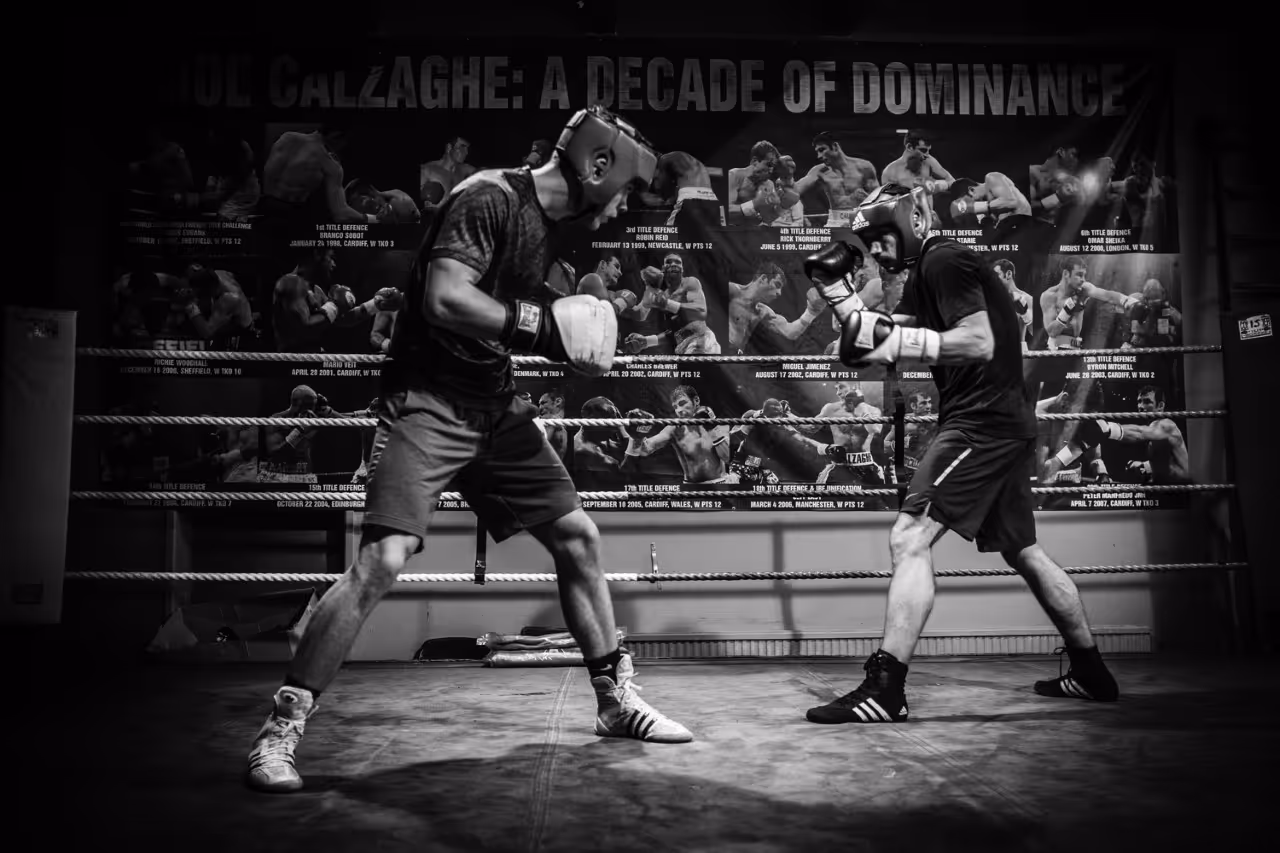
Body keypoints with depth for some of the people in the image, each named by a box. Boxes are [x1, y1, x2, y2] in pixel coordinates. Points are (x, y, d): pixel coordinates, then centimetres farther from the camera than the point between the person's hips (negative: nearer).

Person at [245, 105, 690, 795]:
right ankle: (281, 729, -2)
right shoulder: (488, 197, -13)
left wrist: (578, 338, 6)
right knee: (382, 560, -18)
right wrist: (546, 325, -19)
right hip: (428, 400, -8)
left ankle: (616, 699, 23)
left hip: (495, 406, 9)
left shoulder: (553, 225, 14)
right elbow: (445, 299, -25)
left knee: (577, 536, 7)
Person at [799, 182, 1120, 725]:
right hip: (1001, 423, 11)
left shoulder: (945, 260, -10)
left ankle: (885, 689, -17)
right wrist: (835, 288, 5)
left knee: (909, 538, -16)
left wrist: (897, 340, -24)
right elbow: (876, 340, 12)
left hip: (984, 421, -11)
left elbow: (979, 343, -21)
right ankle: (1091, 674, 33)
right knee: (1022, 552, 20)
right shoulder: (927, 273, 19)